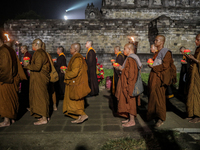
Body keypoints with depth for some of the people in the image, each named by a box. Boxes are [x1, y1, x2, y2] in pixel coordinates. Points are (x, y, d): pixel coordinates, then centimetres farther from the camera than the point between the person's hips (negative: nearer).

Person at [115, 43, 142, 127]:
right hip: (128, 83, 11)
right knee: (129, 102, 15)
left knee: (129, 101, -3)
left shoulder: (130, 59, -18)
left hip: (129, 83, -11)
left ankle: (132, 121, 6)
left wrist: (122, 69, -14)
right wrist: (122, 68, 14)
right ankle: (130, 119, 23)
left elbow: (131, 72, -24)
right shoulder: (133, 58, 15)